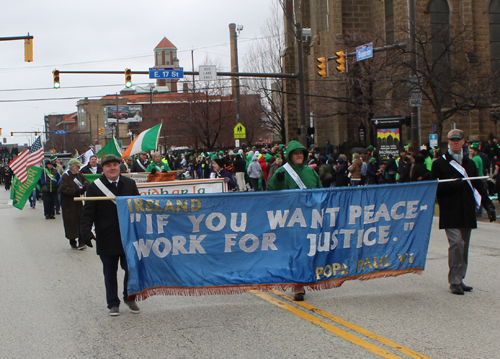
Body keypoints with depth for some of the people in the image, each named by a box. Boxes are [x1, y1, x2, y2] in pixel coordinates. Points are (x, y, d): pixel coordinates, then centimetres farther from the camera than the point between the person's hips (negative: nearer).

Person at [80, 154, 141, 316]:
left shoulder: (130, 184, 5)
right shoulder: (94, 187, -2)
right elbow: (88, 212, -4)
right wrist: (86, 231, -18)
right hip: (106, 239, -1)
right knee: (110, 273, 9)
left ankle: (130, 298, 26)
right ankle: (113, 304, 21)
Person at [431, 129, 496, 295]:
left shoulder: (470, 164, 18)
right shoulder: (439, 163, 3)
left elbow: (478, 186, 18)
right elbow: (435, 187, -3)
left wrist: (488, 205, 8)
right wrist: (451, 185, -19)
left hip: (467, 212, 5)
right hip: (450, 212, -5)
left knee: (464, 246, 7)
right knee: (456, 243, -15)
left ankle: (460, 279, 16)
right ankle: (455, 281, -9)